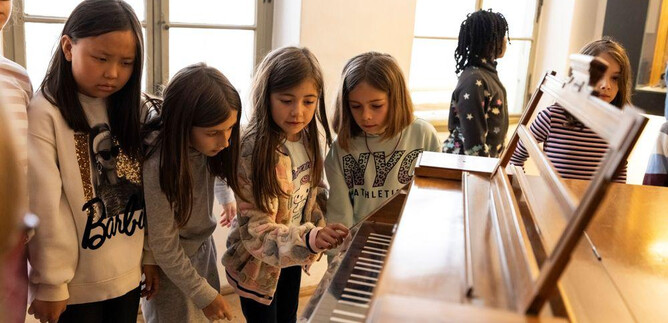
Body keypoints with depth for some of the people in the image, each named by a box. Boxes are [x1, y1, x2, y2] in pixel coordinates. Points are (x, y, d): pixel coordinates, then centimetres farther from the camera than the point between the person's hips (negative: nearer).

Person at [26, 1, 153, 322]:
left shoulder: (131, 109, 3)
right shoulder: (42, 114, -15)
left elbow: (146, 190, 4)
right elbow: (44, 209, -15)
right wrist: (51, 282, -11)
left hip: (129, 274, 5)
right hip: (76, 285, -5)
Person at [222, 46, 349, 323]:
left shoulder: (309, 138, -9)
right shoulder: (252, 151, -29)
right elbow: (255, 231, -30)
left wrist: (321, 234, -5)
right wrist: (309, 239, -45)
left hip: (293, 257, 6)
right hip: (258, 263, -6)